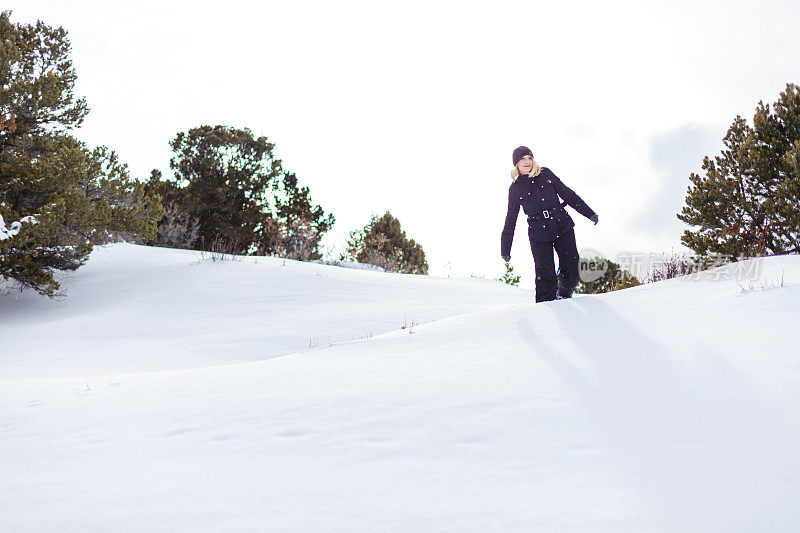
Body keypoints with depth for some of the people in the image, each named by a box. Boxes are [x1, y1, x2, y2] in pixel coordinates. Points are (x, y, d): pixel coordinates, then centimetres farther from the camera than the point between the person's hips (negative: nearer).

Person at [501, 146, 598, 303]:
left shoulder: (545, 174, 9)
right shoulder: (515, 188, 6)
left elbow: (567, 194, 13)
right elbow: (510, 220, 12)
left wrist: (589, 213, 10)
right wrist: (505, 249, 13)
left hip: (562, 226, 2)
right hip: (539, 234, -2)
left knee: (572, 270, -3)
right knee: (545, 275, -8)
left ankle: (563, 296, 24)